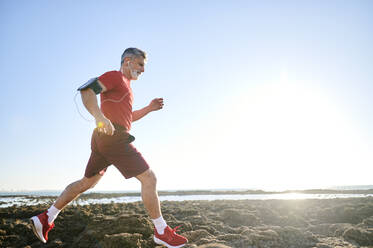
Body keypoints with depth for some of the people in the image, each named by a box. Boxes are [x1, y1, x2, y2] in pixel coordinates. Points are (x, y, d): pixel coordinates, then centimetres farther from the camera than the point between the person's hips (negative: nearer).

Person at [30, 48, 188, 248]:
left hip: (101, 140, 11)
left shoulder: (124, 85, 28)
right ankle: (162, 231, 0)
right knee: (149, 178, -7)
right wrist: (100, 116, -33)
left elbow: (128, 117, 34)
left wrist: (149, 108, 21)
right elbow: (86, 89, -18)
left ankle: (46, 218, 21)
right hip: (115, 139, -11)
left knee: (87, 182, 17)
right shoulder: (114, 76, -2)